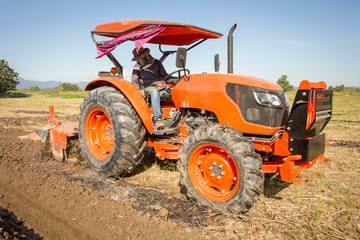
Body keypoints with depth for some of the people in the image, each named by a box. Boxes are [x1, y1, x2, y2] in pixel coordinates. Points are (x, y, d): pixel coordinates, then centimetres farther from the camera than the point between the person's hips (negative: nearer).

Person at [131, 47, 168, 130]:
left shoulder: (156, 63, 13)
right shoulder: (137, 68, 15)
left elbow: (165, 76, 16)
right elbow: (134, 81, 8)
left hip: (160, 86, 2)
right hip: (147, 88, -2)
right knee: (155, 92, -38)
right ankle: (158, 118, -50)